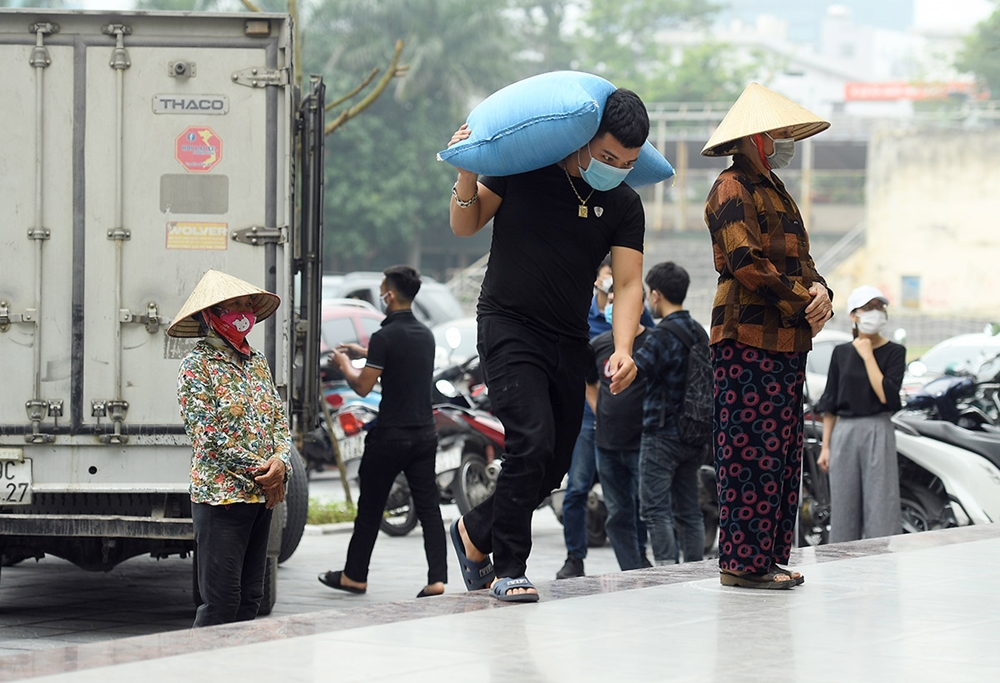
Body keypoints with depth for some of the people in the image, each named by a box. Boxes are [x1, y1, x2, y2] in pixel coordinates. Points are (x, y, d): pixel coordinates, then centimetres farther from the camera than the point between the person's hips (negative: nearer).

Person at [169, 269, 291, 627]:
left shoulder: (256, 361, 15)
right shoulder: (198, 364, -7)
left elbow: (279, 419, 14)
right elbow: (208, 434, -13)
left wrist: (280, 461, -7)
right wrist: (260, 473, -12)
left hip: (262, 496, 7)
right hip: (222, 496, -7)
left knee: (250, 598, 9)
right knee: (221, 602, -9)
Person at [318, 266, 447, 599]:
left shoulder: (385, 337, -14)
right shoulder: (425, 335, 10)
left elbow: (362, 386, -13)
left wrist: (344, 365, 6)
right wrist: (366, 355, 30)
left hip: (391, 436, -6)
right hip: (425, 432, 6)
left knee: (370, 507, 7)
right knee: (428, 506, 2)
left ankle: (354, 576, 17)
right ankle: (437, 579, -7)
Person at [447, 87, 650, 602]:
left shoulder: (624, 206, 0)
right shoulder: (524, 168, -6)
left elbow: (628, 283, -5)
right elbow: (465, 226, 4)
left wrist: (623, 349, -21)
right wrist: (467, 172, -16)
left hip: (569, 345, 4)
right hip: (509, 328, -4)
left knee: (554, 467, 7)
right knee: (532, 441, -22)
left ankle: (476, 531, 33)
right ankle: (508, 569, -12)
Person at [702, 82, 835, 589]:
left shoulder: (775, 192, 23)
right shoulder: (733, 189, -7)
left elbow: (799, 261, 20)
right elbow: (747, 263, -17)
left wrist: (818, 290, -1)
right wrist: (803, 302, -15)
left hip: (786, 341, 10)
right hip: (747, 338, -10)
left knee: (783, 453, 9)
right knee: (752, 452, -9)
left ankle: (769, 557, 12)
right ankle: (743, 561, -7)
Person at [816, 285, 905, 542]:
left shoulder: (894, 352, -1)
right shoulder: (842, 353, 8)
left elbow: (886, 395, -14)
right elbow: (830, 404, 11)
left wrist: (868, 356, -10)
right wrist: (825, 446, 7)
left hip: (878, 432, -3)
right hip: (844, 434, 3)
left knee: (880, 507, -6)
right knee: (844, 508, 4)